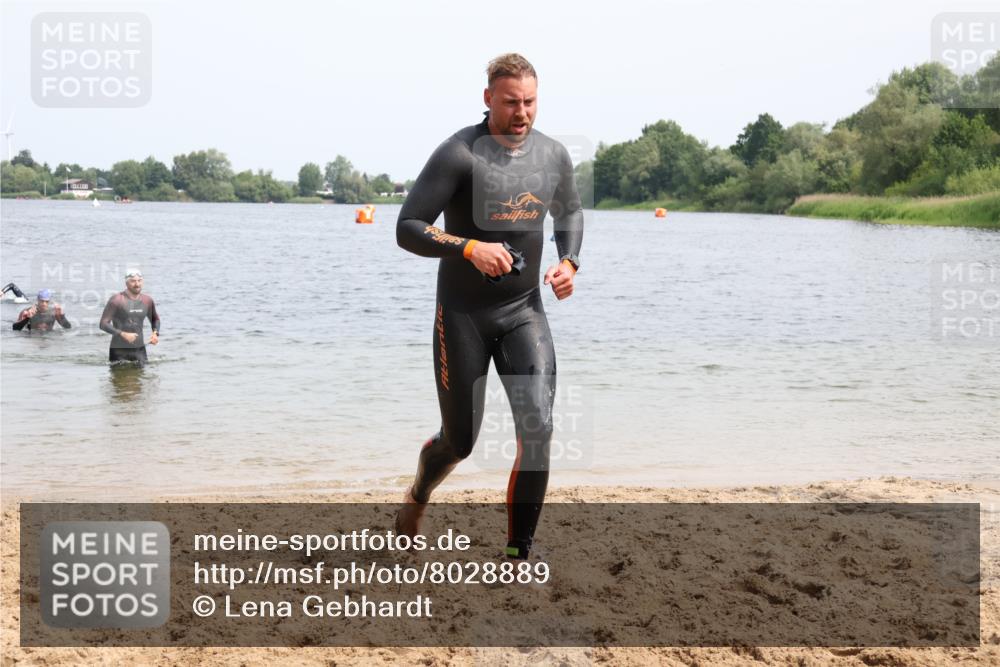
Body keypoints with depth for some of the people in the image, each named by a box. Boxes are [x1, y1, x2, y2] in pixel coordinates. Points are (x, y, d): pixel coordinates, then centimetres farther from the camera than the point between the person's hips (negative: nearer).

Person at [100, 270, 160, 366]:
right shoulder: (117, 300, -10)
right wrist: (123, 334, -23)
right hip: (119, 351, -4)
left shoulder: (147, 300, 6)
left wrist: (155, 333, 4)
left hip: (140, 350, 5)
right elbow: (103, 324, -13)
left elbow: (155, 319, 25)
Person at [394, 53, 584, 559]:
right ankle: (417, 498, 43)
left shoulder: (553, 155, 2)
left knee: (537, 429, -13)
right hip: (462, 315, -3)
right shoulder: (459, 153, -15)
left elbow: (570, 212, 22)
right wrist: (470, 248, -31)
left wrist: (568, 262, 3)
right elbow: (407, 229, -17)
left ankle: (519, 555, -2)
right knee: (458, 442, 8)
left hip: (525, 312, 3)